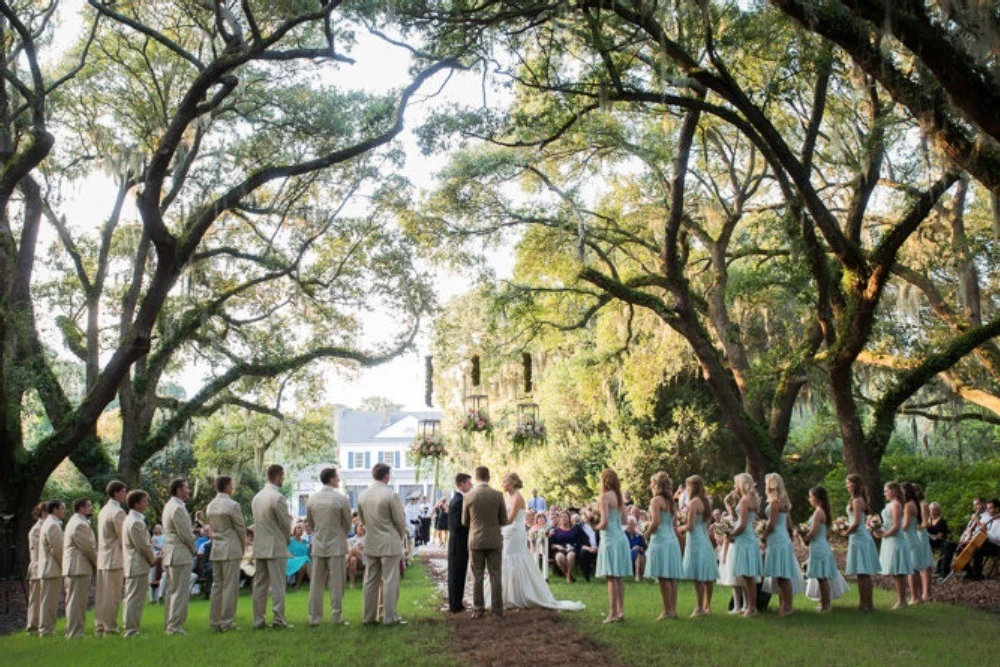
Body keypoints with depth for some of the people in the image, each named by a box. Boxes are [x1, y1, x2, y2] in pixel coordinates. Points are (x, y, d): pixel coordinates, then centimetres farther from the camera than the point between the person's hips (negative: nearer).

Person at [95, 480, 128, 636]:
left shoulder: (103, 511, 15)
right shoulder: (118, 512, -14)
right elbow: (123, 538, -13)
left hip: (102, 559, 9)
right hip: (114, 559, -9)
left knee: (101, 594, 11)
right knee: (113, 595, -5)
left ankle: (99, 626, 15)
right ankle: (110, 627, -3)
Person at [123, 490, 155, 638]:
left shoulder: (131, 520, 16)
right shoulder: (135, 522, -17)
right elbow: (143, 546, -18)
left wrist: (151, 557, 15)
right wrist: (153, 559, -4)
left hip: (133, 566, 11)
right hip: (138, 566, -11)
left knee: (133, 599, 14)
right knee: (134, 599, -7)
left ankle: (131, 629, 19)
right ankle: (131, 631, -4)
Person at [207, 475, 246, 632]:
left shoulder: (210, 506, 8)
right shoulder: (232, 505, -13)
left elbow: (212, 527, 13)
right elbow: (241, 528, -7)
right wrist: (243, 547, 9)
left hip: (215, 550, 7)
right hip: (230, 550, -7)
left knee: (217, 586, 11)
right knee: (230, 587, -3)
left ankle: (214, 622, 14)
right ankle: (227, 622, -3)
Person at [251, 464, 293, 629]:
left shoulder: (257, 497, 9)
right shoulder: (278, 498, -15)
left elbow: (258, 521, 13)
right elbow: (286, 524, -10)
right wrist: (287, 539, 9)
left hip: (259, 547, 7)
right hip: (275, 547, -7)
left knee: (259, 584, 9)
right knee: (277, 585, -2)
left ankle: (258, 620, 11)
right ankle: (278, 619, -3)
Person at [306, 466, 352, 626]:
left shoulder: (311, 499, 1)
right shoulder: (341, 499, -11)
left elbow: (310, 524, 10)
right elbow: (347, 523, -1)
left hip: (318, 545, 4)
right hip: (336, 546, -4)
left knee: (316, 583, 9)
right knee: (336, 583, 2)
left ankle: (314, 617, 11)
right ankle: (336, 617, 3)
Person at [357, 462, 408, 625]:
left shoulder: (362, 495, 3)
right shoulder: (391, 495, -15)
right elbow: (400, 521, -8)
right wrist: (402, 537, 10)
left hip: (370, 543, 6)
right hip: (389, 544, -6)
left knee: (370, 581, 11)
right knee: (390, 581, 0)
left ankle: (368, 617, 15)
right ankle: (389, 617, 1)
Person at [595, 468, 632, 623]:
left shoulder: (605, 496, -11)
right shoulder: (619, 497, 11)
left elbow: (604, 522, -18)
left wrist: (597, 527, 3)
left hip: (610, 539, -8)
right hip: (621, 537, 8)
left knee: (611, 577, -6)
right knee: (619, 578, 10)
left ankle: (613, 613, -7)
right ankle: (620, 611, 12)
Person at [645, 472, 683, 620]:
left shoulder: (656, 500, -10)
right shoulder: (670, 501, 14)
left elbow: (655, 522, -20)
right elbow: (673, 523, 14)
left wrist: (648, 533, -4)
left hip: (660, 541, -8)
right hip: (673, 540, 8)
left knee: (663, 577, -5)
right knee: (672, 577, 9)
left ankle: (667, 610, -5)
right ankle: (673, 609, 12)